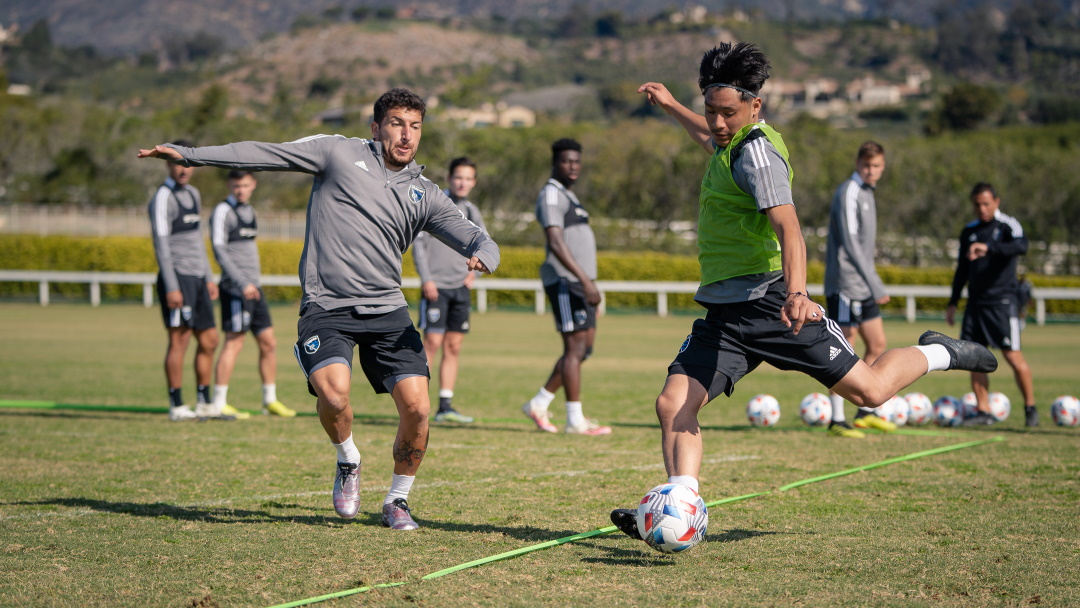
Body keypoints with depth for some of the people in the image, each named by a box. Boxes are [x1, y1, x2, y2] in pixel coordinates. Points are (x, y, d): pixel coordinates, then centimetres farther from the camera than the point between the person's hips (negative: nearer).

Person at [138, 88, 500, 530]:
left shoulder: (424, 195, 13)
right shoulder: (339, 153, 5)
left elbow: (479, 240, 12)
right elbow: (263, 154, 4)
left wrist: (482, 256, -14)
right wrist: (188, 154, -1)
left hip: (387, 310, 3)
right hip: (326, 307, -3)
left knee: (417, 408, -10)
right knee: (334, 393, -27)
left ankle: (397, 500, 16)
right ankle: (347, 462, 6)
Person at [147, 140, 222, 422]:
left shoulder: (193, 194, 17)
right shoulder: (163, 198, -9)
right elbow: (161, 244, -14)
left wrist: (209, 277, 22)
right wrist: (171, 287, -19)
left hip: (197, 278, 8)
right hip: (177, 277, -8)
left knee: (209, 340, 9)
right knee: (179, 339, -7)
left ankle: (203, 403, 16)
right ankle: (177, 406, -2)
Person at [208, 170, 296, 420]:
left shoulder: (248, 211, 18)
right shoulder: (223, 212, -8)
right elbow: (219, 251, -16)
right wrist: (242, 283, -23)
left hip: (253, 288, 8)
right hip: (235, 289, -8)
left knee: (268, 343, 9)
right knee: (233, 343, -9)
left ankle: (270, 400, 17)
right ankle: (219, 404, -5)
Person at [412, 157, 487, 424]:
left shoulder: (471, 211, 13)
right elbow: (418, 242, -7)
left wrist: (475, 271, 10)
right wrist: (426, 279, -14)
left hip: (461, 289, 6)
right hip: (436, 287, -6)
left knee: (453, 347, 4)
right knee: (432, 343, -11)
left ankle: (445, 406, 7)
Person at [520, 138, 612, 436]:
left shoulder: (567, 196, 21)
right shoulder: (551, 195, -11)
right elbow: (556, 244, -22)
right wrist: (585, 280, -28)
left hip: (579, 281, 10)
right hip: (564, 281, -10)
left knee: (585, 346, 9)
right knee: (575, 346, -9)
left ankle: (539, 404, 16)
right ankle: (575, 420, -6)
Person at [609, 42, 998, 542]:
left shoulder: (756, 150, -14)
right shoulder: (731, 145, 13)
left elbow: (787, 227, -28)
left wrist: (796, 292, -42)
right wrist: (671, 106, 51)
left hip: (768, 301, -8)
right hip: (721, 313, 8)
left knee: (869, 391, -3)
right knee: (673, 402, -10)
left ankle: (937, 354, 24)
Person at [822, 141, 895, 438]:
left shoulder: (867, 192, 15)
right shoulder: (848, 193, -15)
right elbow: (850, 244, -21)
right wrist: (876, 285, -24)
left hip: (862, 286, 9)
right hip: (845, 285, -9)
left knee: (877, 345, 11)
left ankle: (865, 412, 20)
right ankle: (836, 420, -1)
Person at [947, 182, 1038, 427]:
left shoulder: (1007, 225, -5)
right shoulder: (969, 231, 14)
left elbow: (1021, 246, -27)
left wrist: (989, 248, -40)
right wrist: (953, 303, 19)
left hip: (1002, 301, -6)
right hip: (976, 302, 6)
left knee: (1013, 356, -9)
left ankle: (1030, 409, 4)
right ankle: (984, 412, 5)